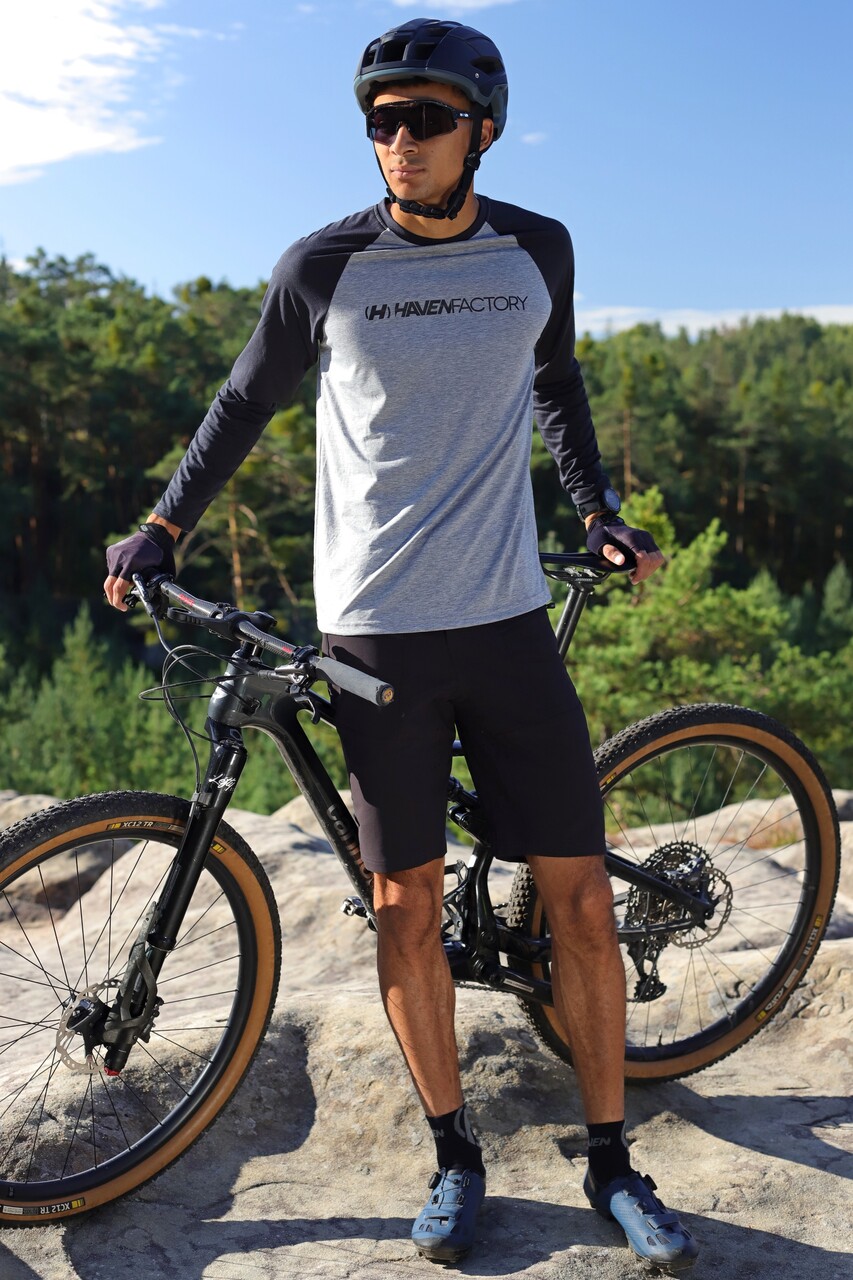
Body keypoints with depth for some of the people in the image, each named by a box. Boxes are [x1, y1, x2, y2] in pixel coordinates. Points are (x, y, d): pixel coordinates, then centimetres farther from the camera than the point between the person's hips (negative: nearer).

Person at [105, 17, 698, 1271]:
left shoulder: (538, 251, 5)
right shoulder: (324, 266, -1)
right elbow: (248, 403, 11)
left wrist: (596, 509, 16)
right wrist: (161, 527, 12)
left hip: (509, 618, 2)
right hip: (374, 629, -1)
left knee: (581, 896, 2)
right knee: (406, 908, 5)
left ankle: (612, 1158, 22)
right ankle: (454, 1153, 26)